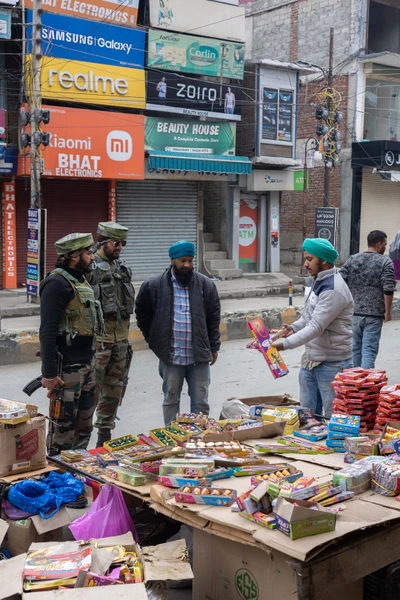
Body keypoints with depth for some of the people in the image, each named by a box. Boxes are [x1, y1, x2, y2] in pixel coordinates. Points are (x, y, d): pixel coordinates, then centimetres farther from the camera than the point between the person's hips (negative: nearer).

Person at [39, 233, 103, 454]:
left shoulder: (81, 281, 14)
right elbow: (47, 331, -20)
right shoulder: (57, 283, -15)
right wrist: (49, 374, -22)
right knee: (63, 427, -1)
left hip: (87, 365, 9)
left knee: (84, 426, 16)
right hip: (67, 368, -9)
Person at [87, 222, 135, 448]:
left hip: (120, 340, 7)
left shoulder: (124, 269, 13)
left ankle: (105, 435, 23)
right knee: (91, 389, -5)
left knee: (114, 390, 12)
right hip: (97, 339, -7)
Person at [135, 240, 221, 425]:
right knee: (171, 400, 11)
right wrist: (153, 339, 7)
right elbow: (142, 313, 11)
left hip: (199, 356, 1)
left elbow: (214, 318, 7)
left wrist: (214, 347, 6)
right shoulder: (154, 285, -2)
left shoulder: (205, 285, 2)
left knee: (201, 402, 9)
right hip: (171, 356, -1)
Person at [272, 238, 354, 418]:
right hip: (310, 361, 9)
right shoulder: (314, 281, 8)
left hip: (332, 364, -9)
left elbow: (316, 327, -26)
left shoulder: (334, 289, -21)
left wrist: (285, 344, -28)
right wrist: (294, 328, 1)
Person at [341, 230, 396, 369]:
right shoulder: (385, 262, -6)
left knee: (355, 348, 17)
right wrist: (387, 311, -4)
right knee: (369, 350, -3)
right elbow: (388, 290, -13)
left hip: (353, 312, 4)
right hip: (374, 315, -4)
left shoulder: (352, 259, 6)